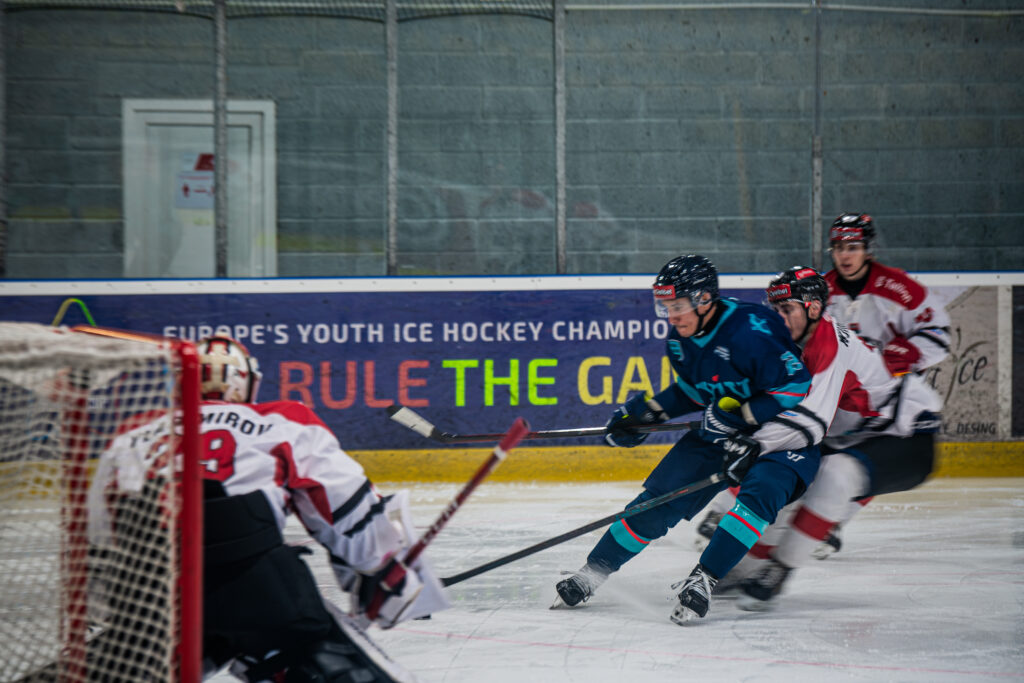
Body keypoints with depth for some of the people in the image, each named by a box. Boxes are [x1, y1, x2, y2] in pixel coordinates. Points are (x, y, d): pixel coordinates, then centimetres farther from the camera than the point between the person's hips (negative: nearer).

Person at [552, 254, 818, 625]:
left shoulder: (750, 331, -29)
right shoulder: (681, 339, -3)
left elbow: (797, 387, -28)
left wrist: (739, 414, -30)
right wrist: (646, 411, 3)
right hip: (721, 430, 7)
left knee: (759, 493, -33)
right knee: (660, 497, 0)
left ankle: (703, 578, -31)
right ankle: (593, 571, 10)